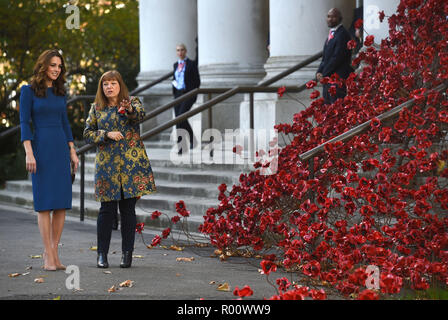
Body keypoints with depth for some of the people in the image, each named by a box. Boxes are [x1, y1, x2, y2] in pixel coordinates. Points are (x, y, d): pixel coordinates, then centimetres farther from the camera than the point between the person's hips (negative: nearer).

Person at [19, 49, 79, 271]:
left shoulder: (60, 92, 12)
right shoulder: (28, 91, -2)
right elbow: (24, 123, -6)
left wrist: (72, 152, 12)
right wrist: (28, 153, -15)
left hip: (61, 148, 5)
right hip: (40, 147, -5)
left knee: (62, 202, 1)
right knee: (44, 202, -6)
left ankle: (54, 251, 8)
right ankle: (49, 255, -4)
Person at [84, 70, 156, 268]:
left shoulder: (132, 102, 5)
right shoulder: (96, 108, 10)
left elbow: (140, 115, -18)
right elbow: (87, 133, 7)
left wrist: (130, 110, -40)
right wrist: (107, 134, -10)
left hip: (132, 163, -1)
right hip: (107, 164, 1)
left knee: (128, 209, 2)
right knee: (107, 209, -1)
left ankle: (127, 253, 10)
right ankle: (102, 254, 7)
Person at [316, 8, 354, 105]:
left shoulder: (342, 34, -11)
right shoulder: (331, 34, 18)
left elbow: (337, 58, -17)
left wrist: (324, 74, -13)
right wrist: (319, 72, 5)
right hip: (328, 78, 9)